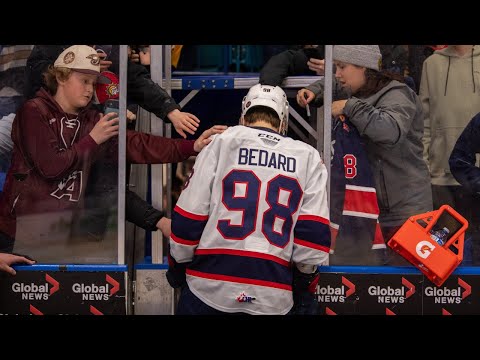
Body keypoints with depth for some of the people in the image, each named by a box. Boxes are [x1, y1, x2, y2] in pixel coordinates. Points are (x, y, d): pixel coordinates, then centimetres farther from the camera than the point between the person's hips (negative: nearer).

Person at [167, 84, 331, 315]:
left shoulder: (221, 144, 3)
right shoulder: (308, 158, 8)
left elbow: (187, 220, 1)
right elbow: (313, 232, 1)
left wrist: (177, 268, 15)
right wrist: (305, 283, 13)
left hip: (209, 288, -1)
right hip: (272, 299, 1)